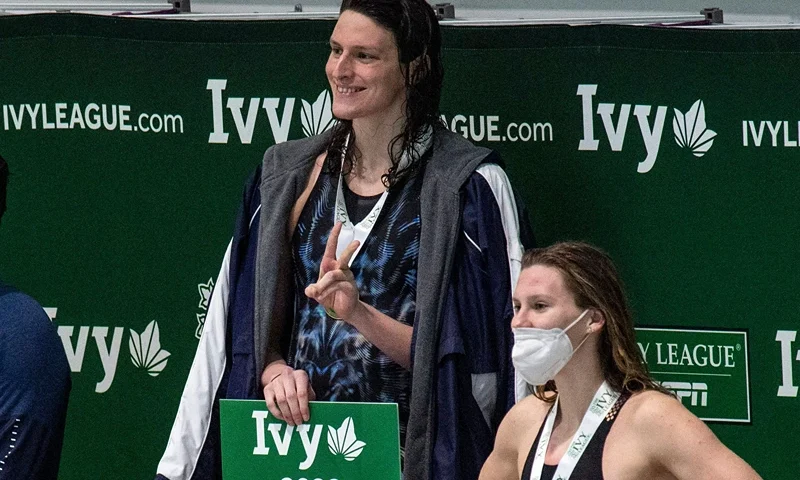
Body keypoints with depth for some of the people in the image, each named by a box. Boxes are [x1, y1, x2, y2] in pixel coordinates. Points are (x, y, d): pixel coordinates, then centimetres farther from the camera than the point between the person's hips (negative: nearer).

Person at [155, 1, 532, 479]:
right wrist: (275, 370, -9)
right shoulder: (288, 176, 10)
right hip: (298, 436, 4)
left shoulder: (470, 186, -4)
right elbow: (250, 324, 11)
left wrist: (360, 315, -19)